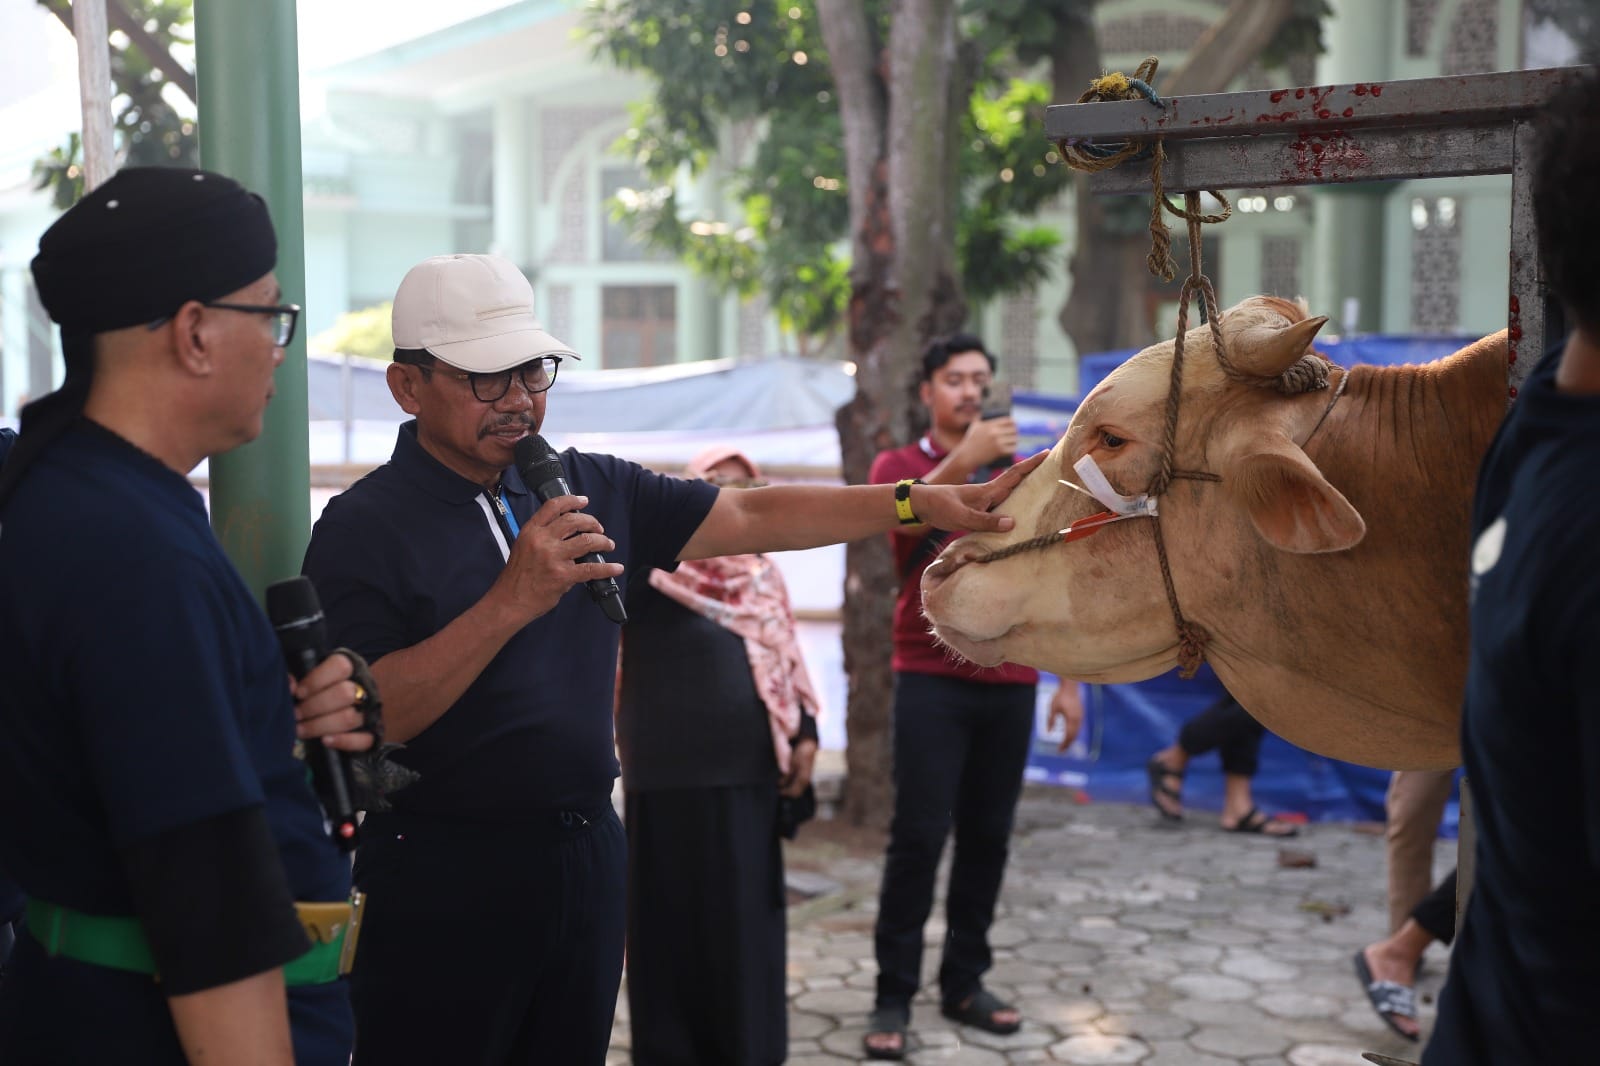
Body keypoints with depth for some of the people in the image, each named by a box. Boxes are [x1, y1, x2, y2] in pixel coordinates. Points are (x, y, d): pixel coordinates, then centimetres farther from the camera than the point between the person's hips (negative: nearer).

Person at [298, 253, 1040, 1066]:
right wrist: (512, 602, -28)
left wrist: (925, 503, -3)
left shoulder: (591, 489, 6)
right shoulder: (363, 528, -11)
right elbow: (363, 724, -21)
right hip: (442, 880, -5)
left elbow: (752, 517, 5)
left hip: (587, 855, 6)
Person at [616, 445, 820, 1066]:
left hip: (750, 771, 5)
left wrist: (805, 733, 8)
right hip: (672, 774, -5)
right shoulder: (652, 571, -4)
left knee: (747, 916, 12)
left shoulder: (763, 575, 11)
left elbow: (786, 661, 16)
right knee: (673, 914, 5)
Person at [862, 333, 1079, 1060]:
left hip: (1010, 684, 3)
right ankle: (893, 998, 1)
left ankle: (965, 983, 18)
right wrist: (963, 459, -35)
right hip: (932, 680, -3)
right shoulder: (900, 464, 4)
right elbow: (896, 514, -21)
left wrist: (1069, 679, 9)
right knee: (919, 837, -6)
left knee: (987, 836, 6)